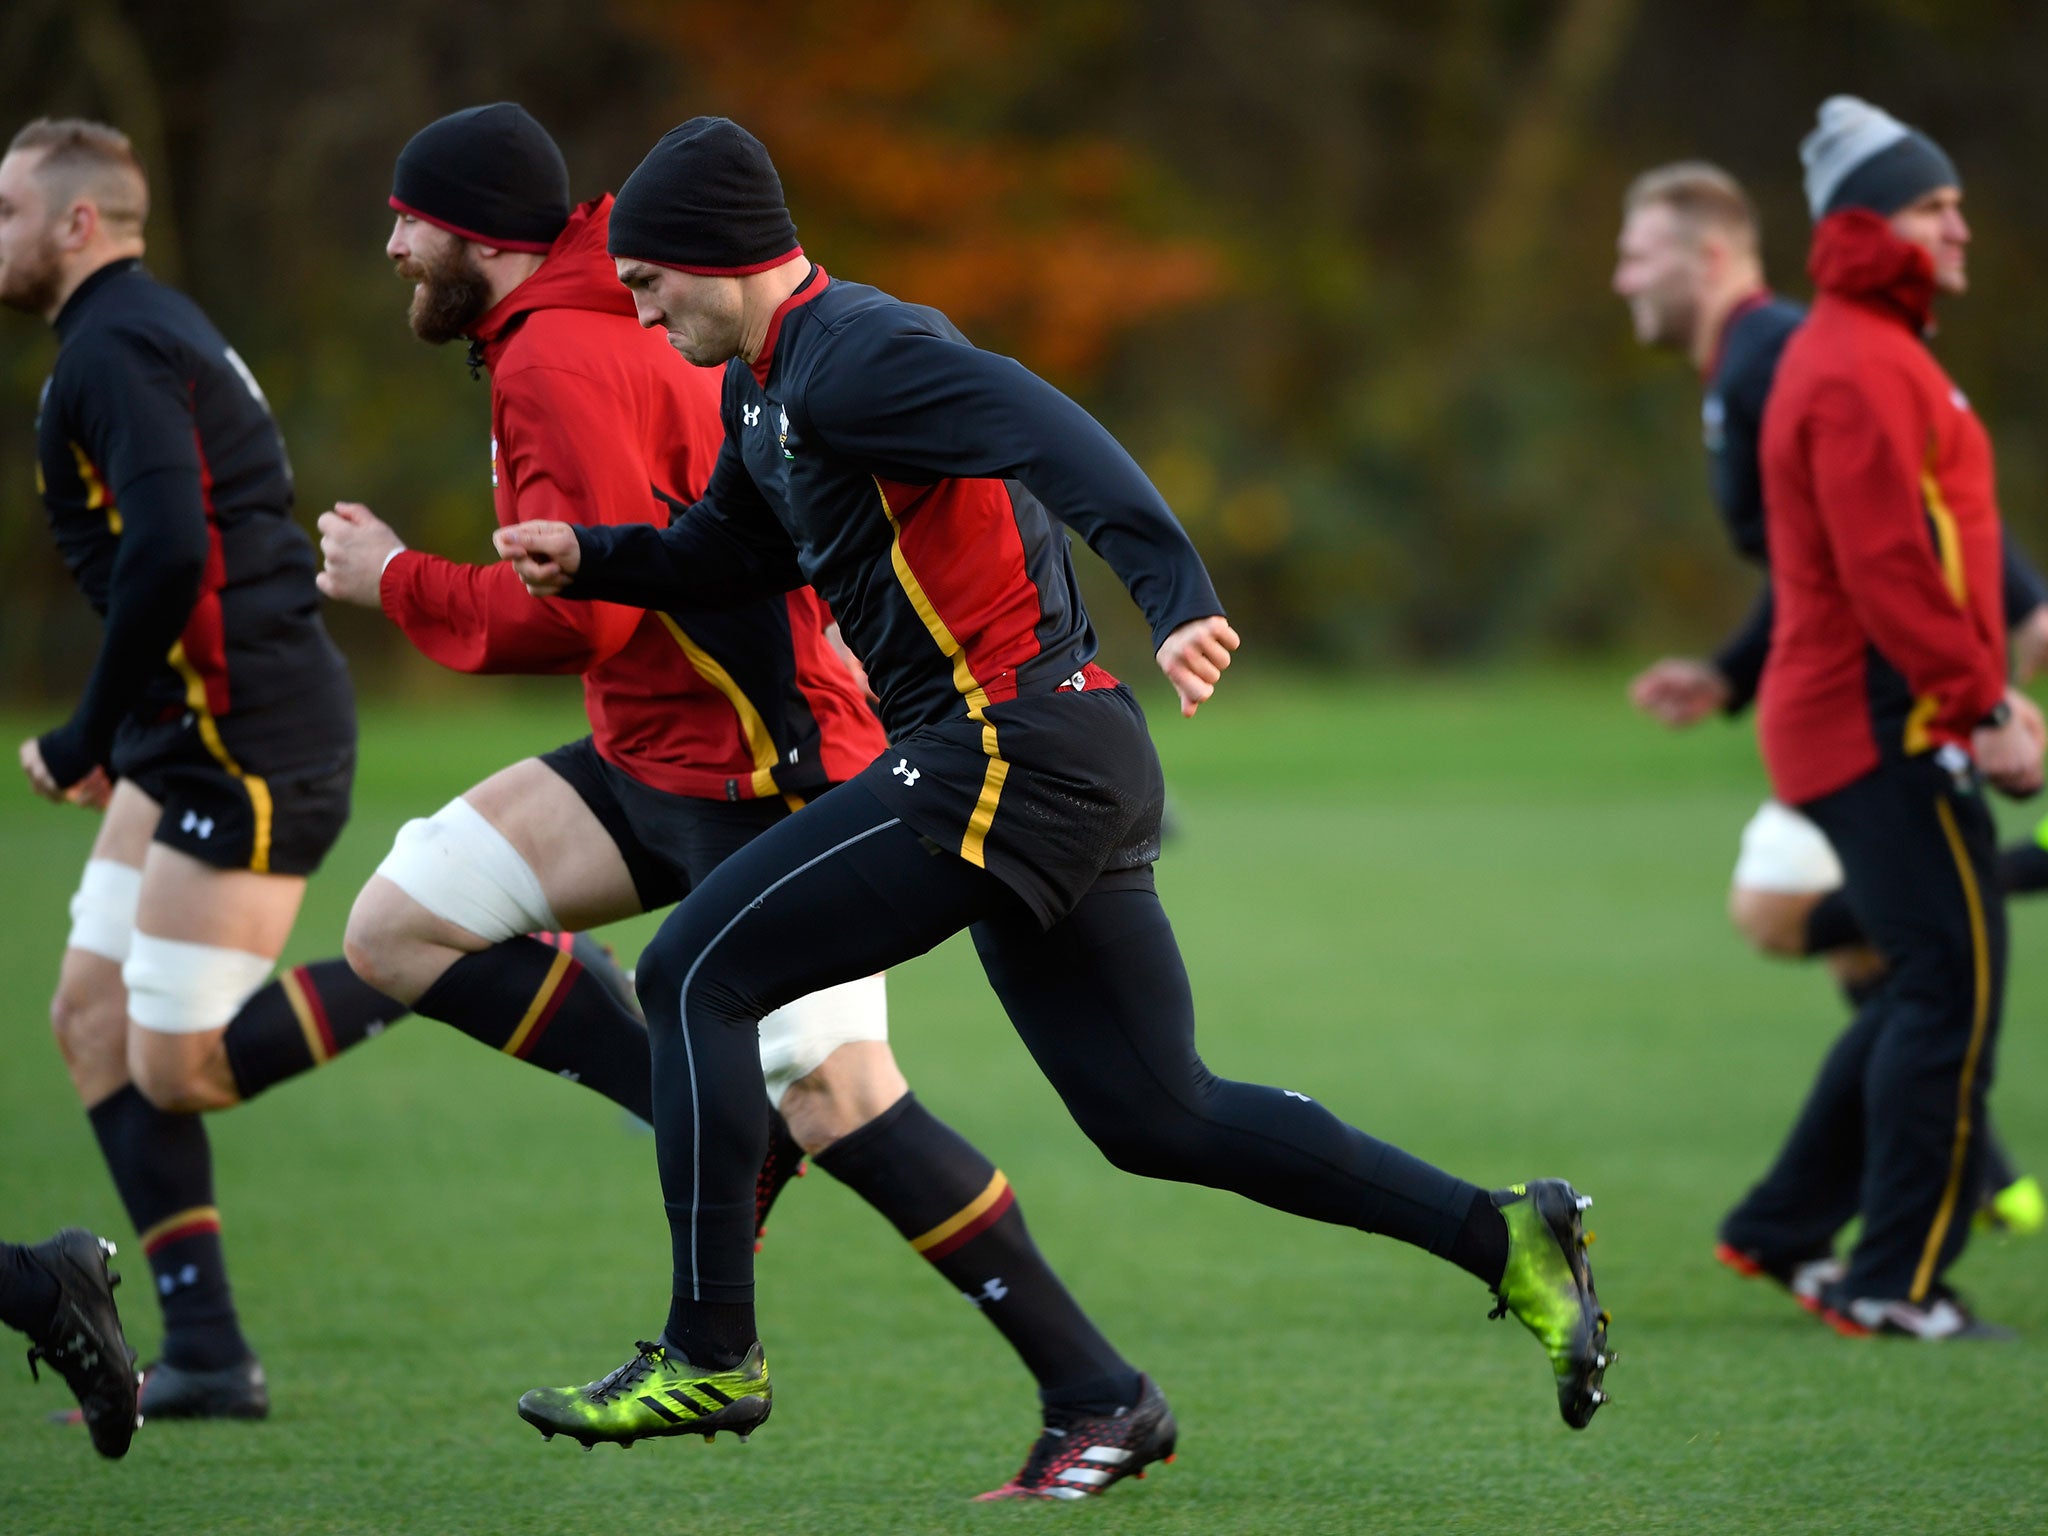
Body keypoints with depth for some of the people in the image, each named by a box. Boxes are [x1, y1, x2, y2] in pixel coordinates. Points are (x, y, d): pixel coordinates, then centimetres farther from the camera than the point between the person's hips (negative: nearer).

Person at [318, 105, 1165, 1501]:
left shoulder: (563, 362, -16)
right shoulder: (605, 333, 15)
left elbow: (581, 613, -22)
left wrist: (397, 583, -10)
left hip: (768, 779, -10)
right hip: (659, 762, 10)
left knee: (835, 1093, -16)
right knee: (400, 925, 2)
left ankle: (1101, 1398, -11)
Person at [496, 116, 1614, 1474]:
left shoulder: (850, 355, -13)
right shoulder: (768, 389, 18)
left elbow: (1054, 439, -28)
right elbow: (733, 551, 34)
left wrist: (1176, 595, -41)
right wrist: (592, 557, 17)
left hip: (1004, 756, -10)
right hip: (1076, 766, 10)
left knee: (695, 978, -5)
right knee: (1161, 1118, 10)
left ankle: (712, 1352, -1)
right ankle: (1504, 1238, 8)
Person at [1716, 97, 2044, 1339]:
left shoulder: (1875, 353, 21)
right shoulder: (1859, 369, -14)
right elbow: (1888, 569, -21)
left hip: (1857, 723, 11)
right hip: (1884, 724, -11)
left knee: (1926, 988, 16)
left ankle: (1785, 1225, 21)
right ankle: (1896, 1282, -9)